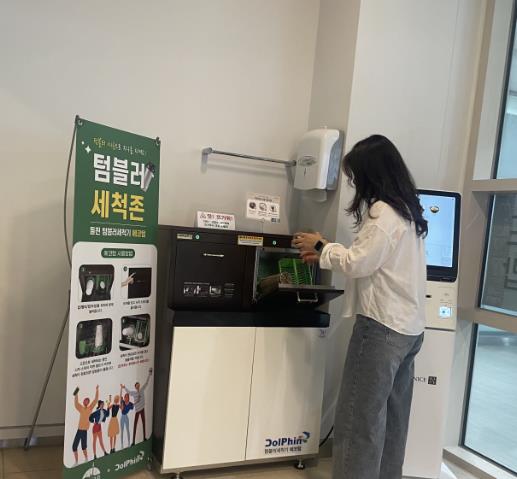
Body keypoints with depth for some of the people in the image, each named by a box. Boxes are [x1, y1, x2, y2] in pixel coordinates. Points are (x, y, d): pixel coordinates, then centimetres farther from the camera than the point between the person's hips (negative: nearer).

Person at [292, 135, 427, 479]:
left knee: (360, 416, 1)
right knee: (393, 416, 17)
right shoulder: (408, 210, 14)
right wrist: (325, 256, 17)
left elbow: (358, 263, -16)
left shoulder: (383, 211, -16)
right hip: (409, 327, 10)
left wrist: (321, 246, -2)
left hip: (383, 326, -10)